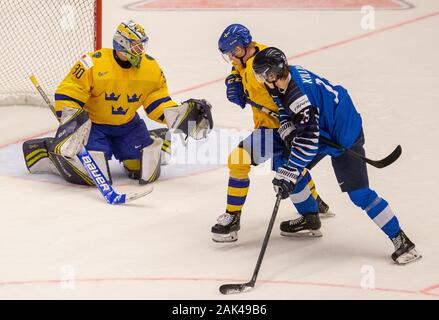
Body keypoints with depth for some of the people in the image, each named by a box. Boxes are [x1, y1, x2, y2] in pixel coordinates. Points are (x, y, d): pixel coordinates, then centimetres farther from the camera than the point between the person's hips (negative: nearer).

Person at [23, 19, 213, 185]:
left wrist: (182, 114, -16)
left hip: (128, 125, 4)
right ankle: (46, 151, 4)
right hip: (93, 123, -4)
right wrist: (70, 125, -29)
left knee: (146, 172, -9)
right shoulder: (94, 64, -22)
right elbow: (66, 96, -18)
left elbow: (158, 102, 0)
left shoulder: (150, 67, -7)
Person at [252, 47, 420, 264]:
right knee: (285, 163, 13)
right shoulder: (287, 76, -6)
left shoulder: (300, 97, -34)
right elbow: (284, 109, 12)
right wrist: (288, 130, -6)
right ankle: (309, 217, 31)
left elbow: (308, 142, -36)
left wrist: (287, 175, -34)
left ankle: (401, 240, -12)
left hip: (343, 134, -10)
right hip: (323, 130, 10)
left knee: (359, 193, -15)